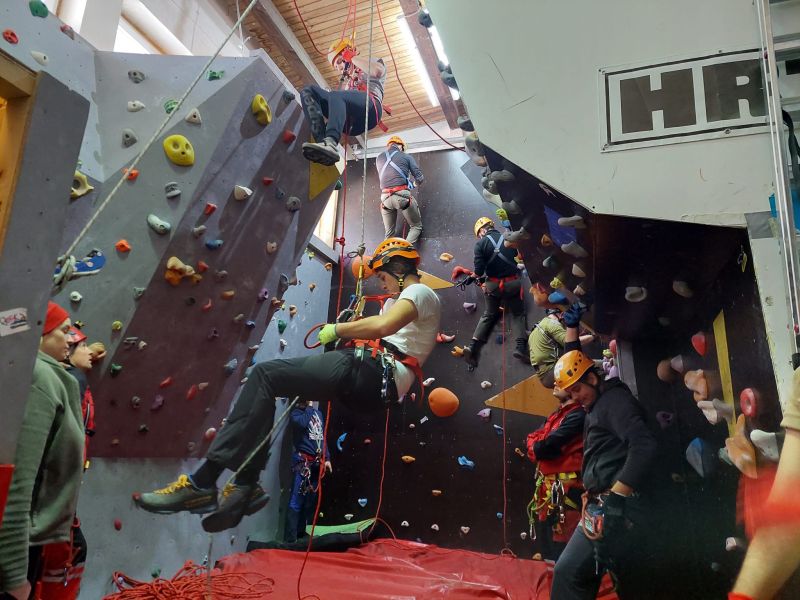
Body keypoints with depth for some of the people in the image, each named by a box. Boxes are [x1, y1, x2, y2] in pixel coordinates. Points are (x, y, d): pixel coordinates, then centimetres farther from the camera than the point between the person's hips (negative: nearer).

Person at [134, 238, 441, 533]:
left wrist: (337, 329, -7)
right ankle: (243, 488, 3)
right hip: (373, 386, 10)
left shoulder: (420, 292, 1)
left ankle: (203, 483, -17)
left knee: (264, 374, -14)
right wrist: (356, 325, 17)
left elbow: (383, 325, -20)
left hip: (372, 371, -10)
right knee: (265, 385, 9)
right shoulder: (409, 299, 34)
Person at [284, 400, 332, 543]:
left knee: (311, 500, 13)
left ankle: (300, 532, 25)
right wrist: (309, 407, -11)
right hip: (303, 461, -6)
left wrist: (326, 458, 9)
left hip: (318, 462, 6)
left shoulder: (318, 413, 14)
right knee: (296, 500, -9)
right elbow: (302, 423, -25)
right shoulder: (296, 412, -2)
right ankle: (290, 539, -4)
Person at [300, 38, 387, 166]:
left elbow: (378, 71, -1)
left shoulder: (373, 62, 26)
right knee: (308, 91, -8)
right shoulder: (347, 80, 43)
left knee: (335, 95, -34)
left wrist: (353, 57, 8)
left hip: (370, 105, -6)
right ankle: (322, 141, -33)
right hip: (350, 122, 6)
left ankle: (330, 143, -60)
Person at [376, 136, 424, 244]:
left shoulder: (379, 158, 19)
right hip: (402, 194, -3)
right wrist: (414, 184, 28)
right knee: (416, 226, 10)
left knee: (389, 234, 14)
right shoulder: (406, 157, 11)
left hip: (385, 197, 3)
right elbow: (420, 178, 6)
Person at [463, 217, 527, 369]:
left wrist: (476, 276, 9)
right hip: (512, 283, 0)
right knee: (518, 314, 13)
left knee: (489, 315, 18)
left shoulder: (481, 243, -7)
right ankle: (520, 346, -7)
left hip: (492, 285, 0)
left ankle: (473, 346, 9)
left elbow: (479, 271, -12)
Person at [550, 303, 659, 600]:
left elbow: (644, 447, -22)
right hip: (602, 507, 9)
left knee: (569, 573, -10)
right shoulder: (598, 404, 20)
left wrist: (615, 497, -23)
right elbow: (575, 362, 36)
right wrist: (571, 327, 34)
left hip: (616, 508, -9)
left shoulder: (615, 399, -7)